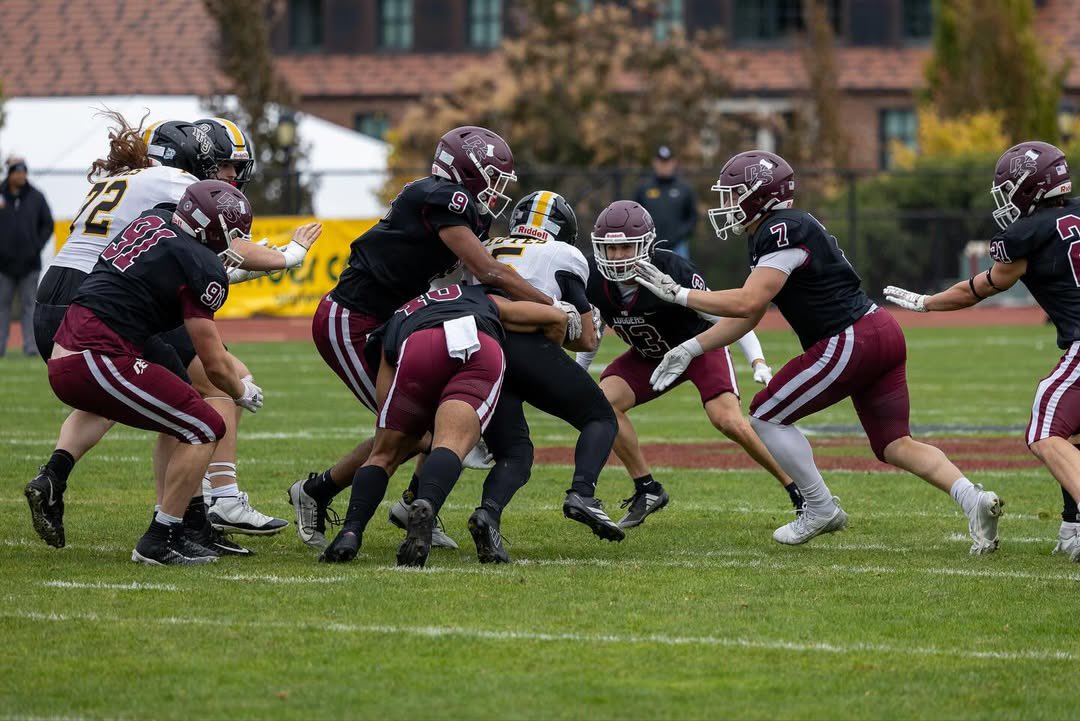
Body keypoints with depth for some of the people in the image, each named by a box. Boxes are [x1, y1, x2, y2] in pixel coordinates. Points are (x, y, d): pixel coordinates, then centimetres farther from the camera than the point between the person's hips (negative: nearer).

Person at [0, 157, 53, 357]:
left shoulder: (36, 197, 5)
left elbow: (48, 224, 11)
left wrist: (37, 246, 0)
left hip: (29, 263, 0)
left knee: (29, 305, -1)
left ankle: (30, 346, -2)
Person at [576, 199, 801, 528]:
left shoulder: (672, 271, -33)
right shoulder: (595, 280, -20)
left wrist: (758, 362, -35)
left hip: (699, 345, -5)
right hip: (648, 356, 5)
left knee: (728, 420, -23)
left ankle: (799, 491, -7)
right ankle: (647, 491, -4)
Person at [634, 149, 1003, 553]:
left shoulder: (783, 231, -13)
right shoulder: (769, 235, 18)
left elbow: (747, 303, -20)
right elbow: (748, 317, 22)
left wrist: (680, 294, -12)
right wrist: (691, 348, 18)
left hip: (851, 343, -10)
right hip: (884, 335, 10)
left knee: (767, 416, 3)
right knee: (895, 445, 8)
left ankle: (821, 509, 8)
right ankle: (973, 499, -9)